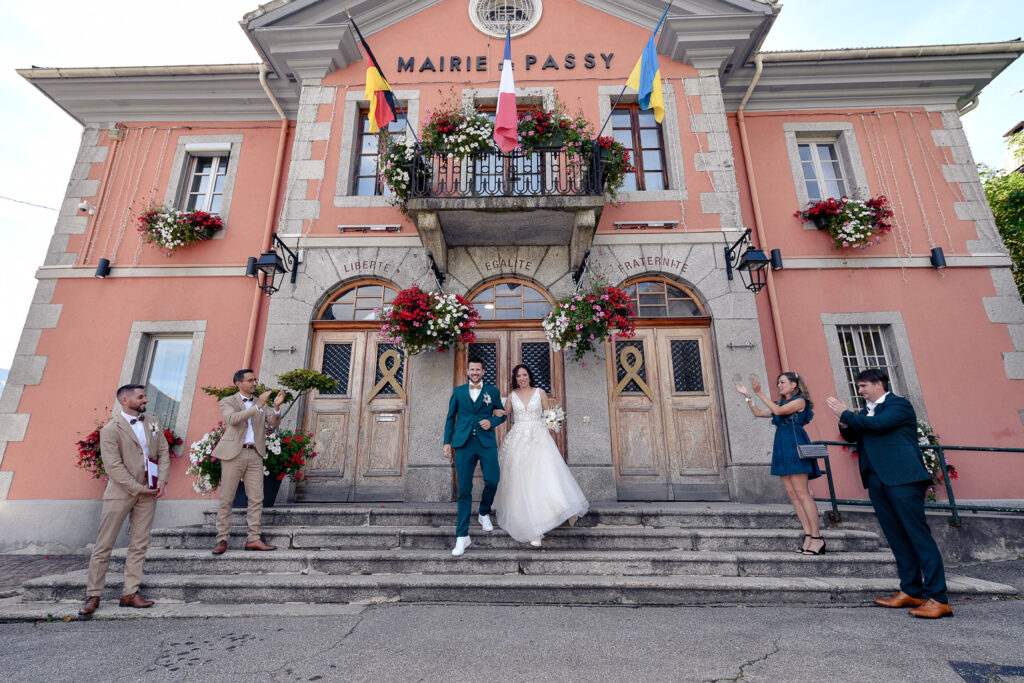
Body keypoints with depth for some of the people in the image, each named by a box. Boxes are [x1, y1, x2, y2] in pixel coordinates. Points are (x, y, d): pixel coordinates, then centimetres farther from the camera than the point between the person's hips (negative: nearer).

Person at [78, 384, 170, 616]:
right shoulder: (110, 429, -9)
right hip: (120, 492, -5)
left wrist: (162, 479, -4)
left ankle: (130, 593, 16)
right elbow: (114, 466, -13)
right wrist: (138, 489, -14)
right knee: (104, 545, 5)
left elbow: (164, 452, 9)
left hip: (148, 493, 5)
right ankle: (93, 595, 20)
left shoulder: (153, 423, 8)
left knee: (139, 545, 8)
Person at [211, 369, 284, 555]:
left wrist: (276, 407, -15)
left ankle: (253, 539, 6)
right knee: (226, 498, 2)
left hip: (255, 454, 4)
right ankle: (222, 539, 13)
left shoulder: (260, 402, 15)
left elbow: (273, 423, 4)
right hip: (234, 453, -3)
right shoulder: (228, 401, 4)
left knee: (256, 498, 1)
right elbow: (232, 419, -17)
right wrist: (257, 407, -25)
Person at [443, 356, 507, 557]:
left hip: (486, 442, 0)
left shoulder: (493, 391, 11)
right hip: (464, 443, 0)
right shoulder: (458, 391, 13)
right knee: (464, 489, 1)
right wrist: (447, 442, 7)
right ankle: (462, 536, 9)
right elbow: (451, 417, 14)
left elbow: (502, 414, 15)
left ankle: (484, 514, 25)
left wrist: (491, 422, -5)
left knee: (492, 481, -8)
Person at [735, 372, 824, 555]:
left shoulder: (800, 400, 0)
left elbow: (778, 411, -15)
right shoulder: (781, 404, 21)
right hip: (782, 448, 8)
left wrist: (759, 393, -15)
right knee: (792, 493, 2)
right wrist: (746, 395, 13)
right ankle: (808, 535, 5)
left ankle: (817, 537, -7)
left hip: (795, 445, -8)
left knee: (801, 492, -11)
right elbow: (758, 412, 19)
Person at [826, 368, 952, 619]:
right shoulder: (867, 411, 20)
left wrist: (846, 414, -9)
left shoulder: (899, 404, -2)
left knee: (918, 534, -7)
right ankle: (911, 591, 14)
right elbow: (851, 436, 20)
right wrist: (845, 422, 1)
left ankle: (937, 597, -3)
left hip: (902, 478, -7)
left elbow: (878, 423, -19)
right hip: (877, 480, 8)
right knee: (896, 537, 9)